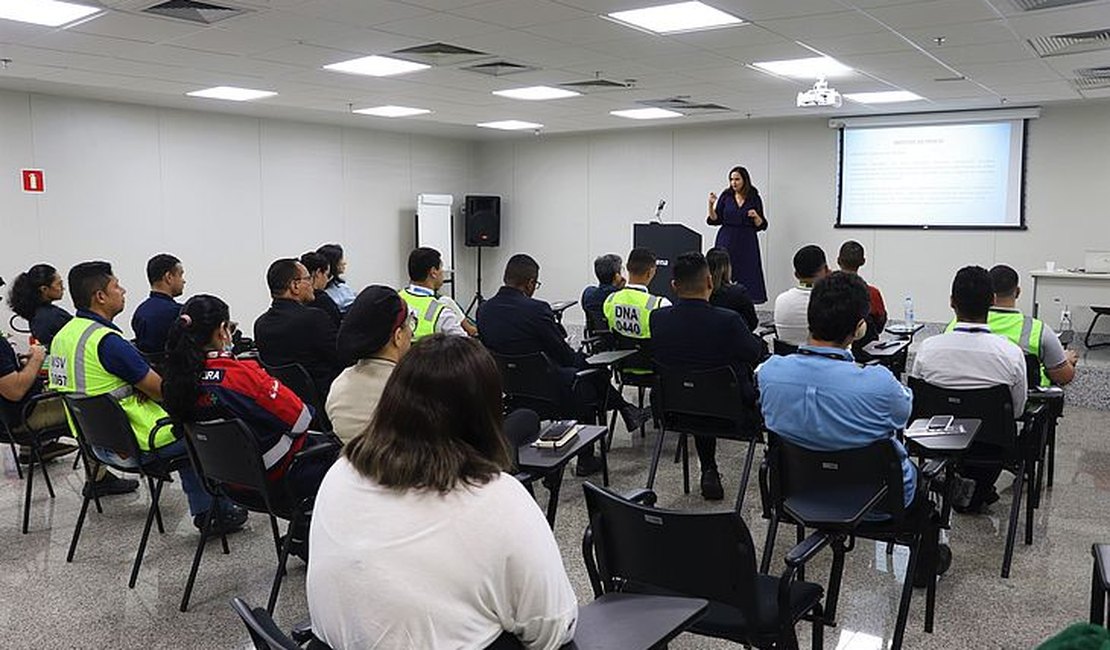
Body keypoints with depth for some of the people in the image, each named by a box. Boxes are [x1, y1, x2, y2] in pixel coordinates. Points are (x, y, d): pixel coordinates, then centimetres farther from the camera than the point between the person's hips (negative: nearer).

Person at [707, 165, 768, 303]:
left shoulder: (754, 198, 3)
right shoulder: (726, 196, 4)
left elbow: (761, 225, 5)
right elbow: (715, 220, 3)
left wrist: (756, 217, -15)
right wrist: (711, 205, -11)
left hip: (747, 243, -1)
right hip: (726, 241, 1)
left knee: (746, 276, -4)